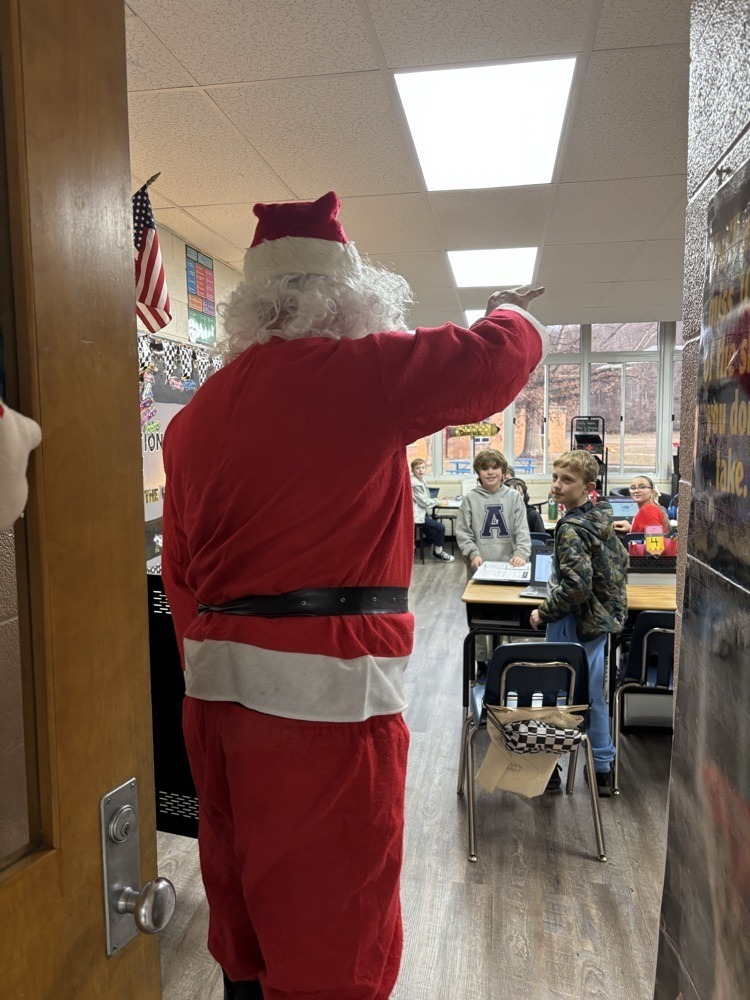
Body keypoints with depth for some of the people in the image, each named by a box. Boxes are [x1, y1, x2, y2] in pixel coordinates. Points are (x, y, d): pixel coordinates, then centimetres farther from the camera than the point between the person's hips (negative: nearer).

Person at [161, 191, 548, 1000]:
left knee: (243, 900, 23)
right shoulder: (358, 372, -11)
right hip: (324, 686, -7)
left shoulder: (194, 415, 9)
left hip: (216, 683, 8)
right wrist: (510, 311, 18)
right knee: (331, 932, 10)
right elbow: (497, 360, -5)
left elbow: (181, 574, 12)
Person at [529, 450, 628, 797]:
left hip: (575, 624, -9)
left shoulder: (571, 528, -22)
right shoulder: (601, 518, 5)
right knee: (592, 693, 18)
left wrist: (544, 613, -17)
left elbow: (576, 586, -29)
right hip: (603, 615, 9)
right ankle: (602, 768, 29)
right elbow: (621, 561, 17)